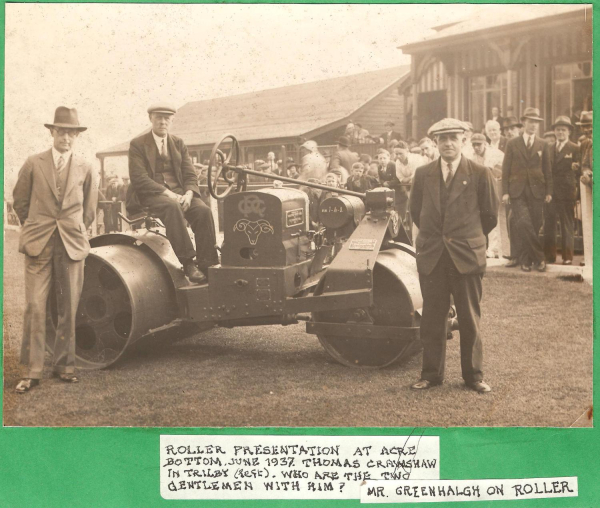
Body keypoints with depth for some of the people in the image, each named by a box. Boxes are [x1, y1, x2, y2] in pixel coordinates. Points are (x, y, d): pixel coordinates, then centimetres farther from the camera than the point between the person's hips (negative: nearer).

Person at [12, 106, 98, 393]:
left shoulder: (85, 169, 8)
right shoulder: (33, 165, 4)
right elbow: (19, 200, 13)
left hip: (72, 245, 1)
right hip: (38, 244, -1)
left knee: (69, 308, 4)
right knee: (35, 307, -6)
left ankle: (64, 365, 17)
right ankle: (33, 371, 1)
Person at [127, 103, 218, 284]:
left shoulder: (179, 144, 16)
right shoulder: (138, 145, 2)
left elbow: (190, 176, 9)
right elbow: (139, 178, -10)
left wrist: (188, 194, -14)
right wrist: (167, 193, -21)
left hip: (178, 193, 4)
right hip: (150, 195, -4)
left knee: (204, 210, -25)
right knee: (172, 207, -38)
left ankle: (207, 266, -25)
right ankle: (187, 263, -37)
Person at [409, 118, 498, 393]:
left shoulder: (480, 173, -1)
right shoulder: (423, 174, 6)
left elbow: (490, 215, 6)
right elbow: (415, 211, 17)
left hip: (467, 256, -2)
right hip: (431, 256, 2)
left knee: (470, 319, 6)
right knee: (432, 318, 6)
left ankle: (473, 375, 17)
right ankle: (431, 373, 17)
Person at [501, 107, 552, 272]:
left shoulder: (543, 144, 10)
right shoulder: (512, 143, 5)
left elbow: (547, 170, 11)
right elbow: (506, 169, 3)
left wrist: (549, 191, 4)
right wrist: (505, 191, -4)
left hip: (536, 191, 2)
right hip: (517, 191, -2)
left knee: (534, 226, 1)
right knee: (524, 224, -15)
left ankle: (525, 259, 14)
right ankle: (538, 257, -4)